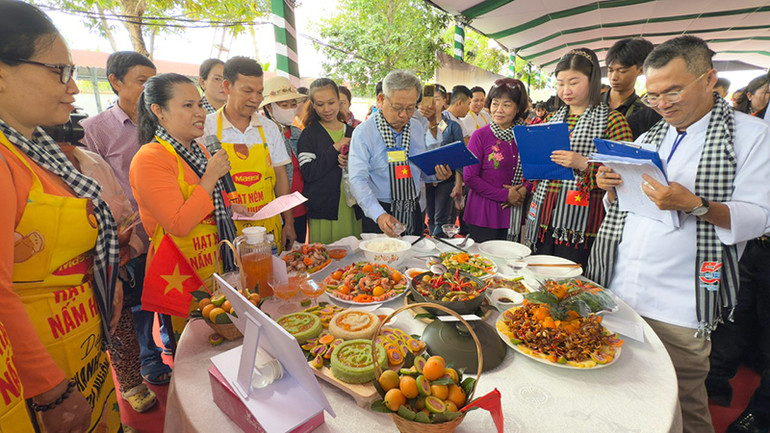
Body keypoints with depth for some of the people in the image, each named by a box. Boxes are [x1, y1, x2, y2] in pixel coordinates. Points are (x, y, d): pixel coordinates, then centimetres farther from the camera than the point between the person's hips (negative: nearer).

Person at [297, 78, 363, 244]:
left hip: (353, 210, 3)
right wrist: (335, 149, -12)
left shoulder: (352, 132, 12)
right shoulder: (309, 135, 1)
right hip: (323, 212, -3)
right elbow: (308, 173, -12)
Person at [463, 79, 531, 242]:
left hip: (514, 216, 4)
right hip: (484, 216, -4)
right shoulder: (480, 135, -7)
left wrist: (524, 190, -10)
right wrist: (505, 195, -13)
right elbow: (469, 177, -11)